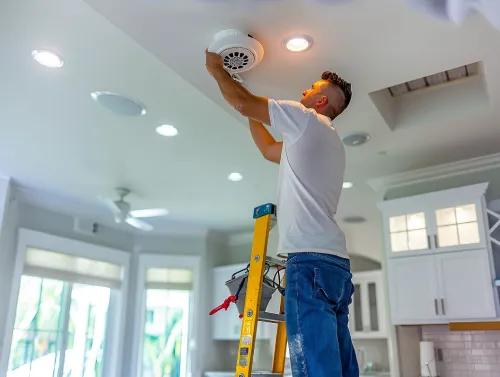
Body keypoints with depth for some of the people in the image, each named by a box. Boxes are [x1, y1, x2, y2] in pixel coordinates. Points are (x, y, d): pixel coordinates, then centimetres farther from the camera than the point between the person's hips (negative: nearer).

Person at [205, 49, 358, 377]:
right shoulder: (329, 142, 30)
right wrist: (249, 106, 43)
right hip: (335, 261, 10)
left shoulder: (307, 119, 4)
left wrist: (218, 70, 26)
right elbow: (269, 149, 39)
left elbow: (242, 103, 8)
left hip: (311, 257, -10)